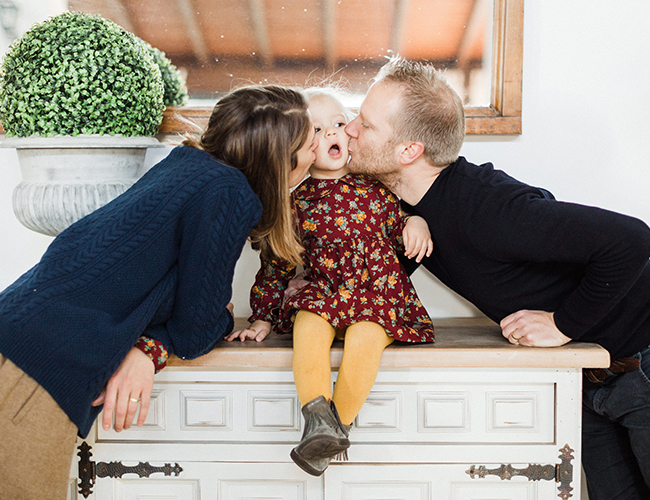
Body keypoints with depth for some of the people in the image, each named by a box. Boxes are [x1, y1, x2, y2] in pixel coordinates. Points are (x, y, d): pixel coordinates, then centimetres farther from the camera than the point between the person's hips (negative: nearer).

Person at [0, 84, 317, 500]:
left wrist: (141, 347, -1)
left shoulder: (189, 162, 13)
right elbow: (192, 336, -8)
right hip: (40, 367, -8)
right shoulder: (231, 196, -13)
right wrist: (225, 316, 11)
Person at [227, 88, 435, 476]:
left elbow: (398, 221, 22)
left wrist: (417, 222, -3)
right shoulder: (297, 203, 7)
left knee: (366, 335, -31)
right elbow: (276, 263, 12)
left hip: (379, 292, 0)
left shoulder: (376, 187, 9)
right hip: (322, 291, 1)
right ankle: (317, 417, -35)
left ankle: (341, 421, -20)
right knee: (308, 325, -32)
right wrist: (262, 317, 11)